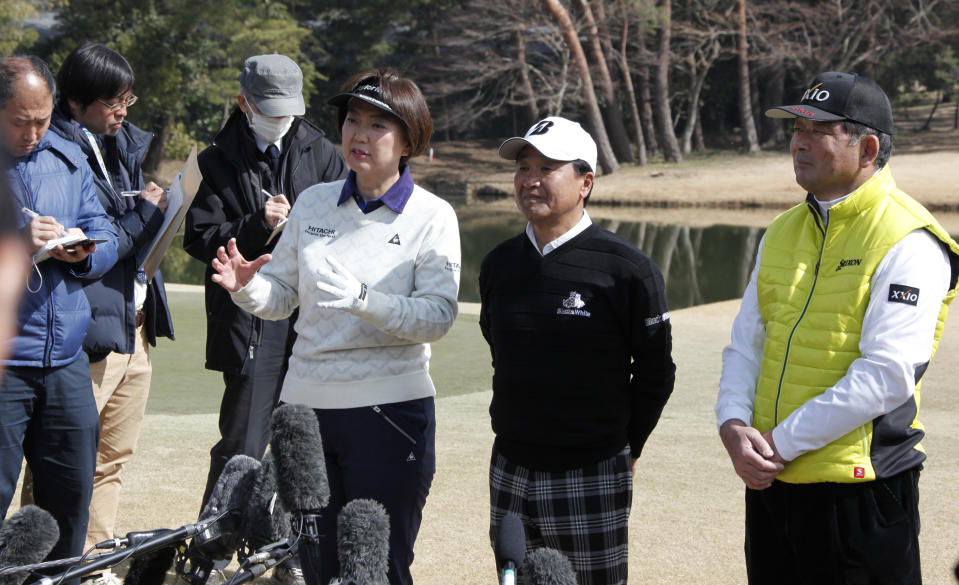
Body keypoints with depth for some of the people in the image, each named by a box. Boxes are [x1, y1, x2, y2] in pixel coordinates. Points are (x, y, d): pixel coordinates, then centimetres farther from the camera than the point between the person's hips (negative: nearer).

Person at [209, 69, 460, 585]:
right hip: (306, 401, 4)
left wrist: (362, 299, -26)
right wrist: (246, 287, -11)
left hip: (389, 409, -4)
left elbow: (437, 316, -13)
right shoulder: (313, 203, 9)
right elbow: (281, 297, 10)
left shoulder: (431, 216, -3)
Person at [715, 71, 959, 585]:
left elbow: (885, 375, -19)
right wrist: (734, 425, -8)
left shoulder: (909, 243, -11)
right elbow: (747, 343, 12)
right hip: (770, 479, 7)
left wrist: (781, 441, -18)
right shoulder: (783, 233, 13)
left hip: (857, 484, -7)